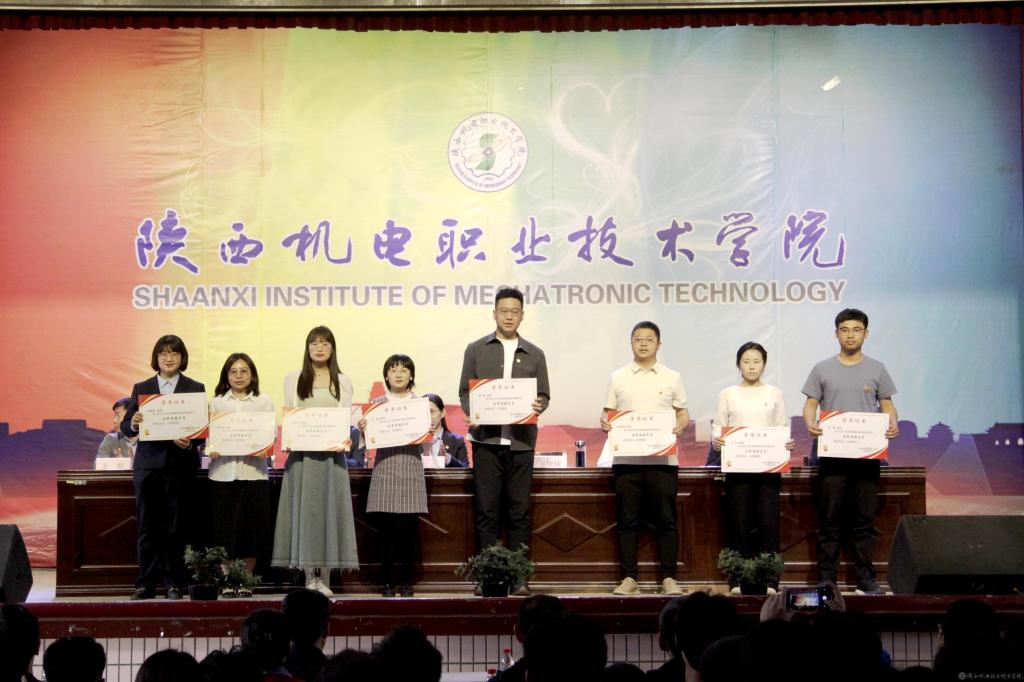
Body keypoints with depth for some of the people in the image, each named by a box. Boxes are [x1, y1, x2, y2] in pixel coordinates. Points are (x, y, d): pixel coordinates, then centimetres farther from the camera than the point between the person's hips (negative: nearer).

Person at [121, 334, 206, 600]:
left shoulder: (195, 389, 7)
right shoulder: (141, 388, 11)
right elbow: (126, 427, 7)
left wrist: (190, 443, -17)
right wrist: (133, 424, -15)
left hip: (180, 465, -1)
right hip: (148, 465, 1)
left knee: (176, 527, 0)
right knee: (147, 526, 3)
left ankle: (175, 582, 8)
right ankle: (146, 583, 8)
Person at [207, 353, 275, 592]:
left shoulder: (264, 401, 9)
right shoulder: (217, 402, 12)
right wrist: (211, 449, -14)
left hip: (253, 471, -1)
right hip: (223, 471, 1)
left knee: (251, 529, -1)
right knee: (224, 528, 0)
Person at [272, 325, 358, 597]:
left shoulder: (342, 382, 11)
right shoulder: (293, 380, 11)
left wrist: (345, 441, -14)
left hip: (331, 455, 0)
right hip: (301, 454, 0)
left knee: (329, 510, -2)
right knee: (303, 511, -2)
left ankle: (325, 579, 1)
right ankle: (310, 577, 3)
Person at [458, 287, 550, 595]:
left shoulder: (534, 355, 13)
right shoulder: (476, 350, 10)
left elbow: (544, 395, 11)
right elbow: (465, 391, 8)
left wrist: (538, 406, -11)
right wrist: (472, 414, -11)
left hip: (521, 440, 1)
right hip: (486, 439, -1)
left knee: (519, 510, 2)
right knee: (486, 509, -1)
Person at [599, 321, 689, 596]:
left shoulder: (672, 378, 9)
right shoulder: (618, 378, 10)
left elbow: (683, 412, 12)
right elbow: (608, 412, 12)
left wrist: (679, 426, -9)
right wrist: (605, 422, -10)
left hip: (662, 458, -1)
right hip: (626, 459, 1)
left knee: (666, 520, 0)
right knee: (627, 521, 2)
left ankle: (668, 578, 6)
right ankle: (629, 578, 8)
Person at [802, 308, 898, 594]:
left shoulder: (876, 369, 9)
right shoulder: (823, 369, 7)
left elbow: (887, 404, 9)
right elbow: (810, 404, 5)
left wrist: (892, 423, -12)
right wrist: (810, 423, -16)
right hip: (831, 452, -1)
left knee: (865, 519, 4)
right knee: (829, 519, 2)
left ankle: (865, 577, 11)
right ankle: (827, 577, 8)